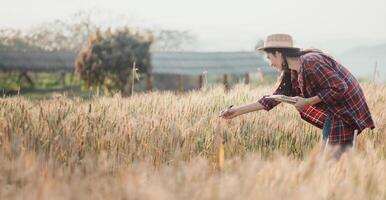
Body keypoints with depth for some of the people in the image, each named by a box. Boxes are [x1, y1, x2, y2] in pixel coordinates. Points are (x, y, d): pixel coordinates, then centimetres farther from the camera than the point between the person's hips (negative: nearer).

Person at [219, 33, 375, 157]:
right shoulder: (293, 75, 10)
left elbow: (339, 88, -22)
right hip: (332, 114, 10)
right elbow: (272, 99, 14)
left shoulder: (310, 62, -20)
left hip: (344, 110, -10)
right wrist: (238, 111, 13)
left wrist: (307, 102, -18)